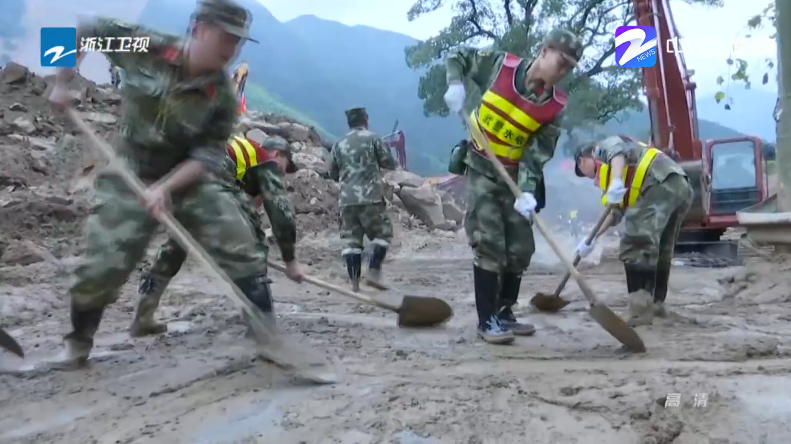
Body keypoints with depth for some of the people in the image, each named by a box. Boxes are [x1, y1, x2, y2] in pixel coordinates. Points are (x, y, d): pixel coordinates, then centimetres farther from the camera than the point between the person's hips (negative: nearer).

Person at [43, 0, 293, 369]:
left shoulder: (222, 96, -14)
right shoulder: (146, 46, -14)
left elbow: (208, 156, -16)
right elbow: (87, 30, 2)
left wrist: (165, 187, -29)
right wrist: (61, 83, -2)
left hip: (190, 180, 1)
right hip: (130, 176, -1)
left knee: (241, 248, -11)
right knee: (101, 265, -6)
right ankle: (78, 342, 21)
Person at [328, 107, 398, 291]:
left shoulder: (339, 144, 12)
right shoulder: (373, 138, 1)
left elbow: (333, 174, 17)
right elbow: (390, 163, 3)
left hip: (346, 200, 4)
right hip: (370, 198, -4)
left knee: (351, 240, 5)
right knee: (383, 234, 9)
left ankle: (354, 282, 4)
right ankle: (373, 273, -1)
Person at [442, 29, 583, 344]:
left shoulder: (554, 105, -6)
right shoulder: (500, 65, -10)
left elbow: (538, 152, -11)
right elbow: (457, 56, 3)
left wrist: (528, 191, -26)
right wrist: (455, 85, -17)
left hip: (514, 178, 4)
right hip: (481, 172, -4)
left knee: (520, 249, 7)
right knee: (489, 245, -10)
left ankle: (504, 313, 23)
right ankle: (487, 321, -2)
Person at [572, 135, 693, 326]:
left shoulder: (604, 146, 14)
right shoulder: (608, 172, 36)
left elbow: (619, 152, -12)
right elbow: (618, 211, 37)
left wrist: (616, 182, -30)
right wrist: (592, 239, 39)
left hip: (661, 185, -10)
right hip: (681, 186, 10)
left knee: (636, 246, -14)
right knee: (660, 249, 19)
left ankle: (641, 310, -19)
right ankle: (656, 303, 29)